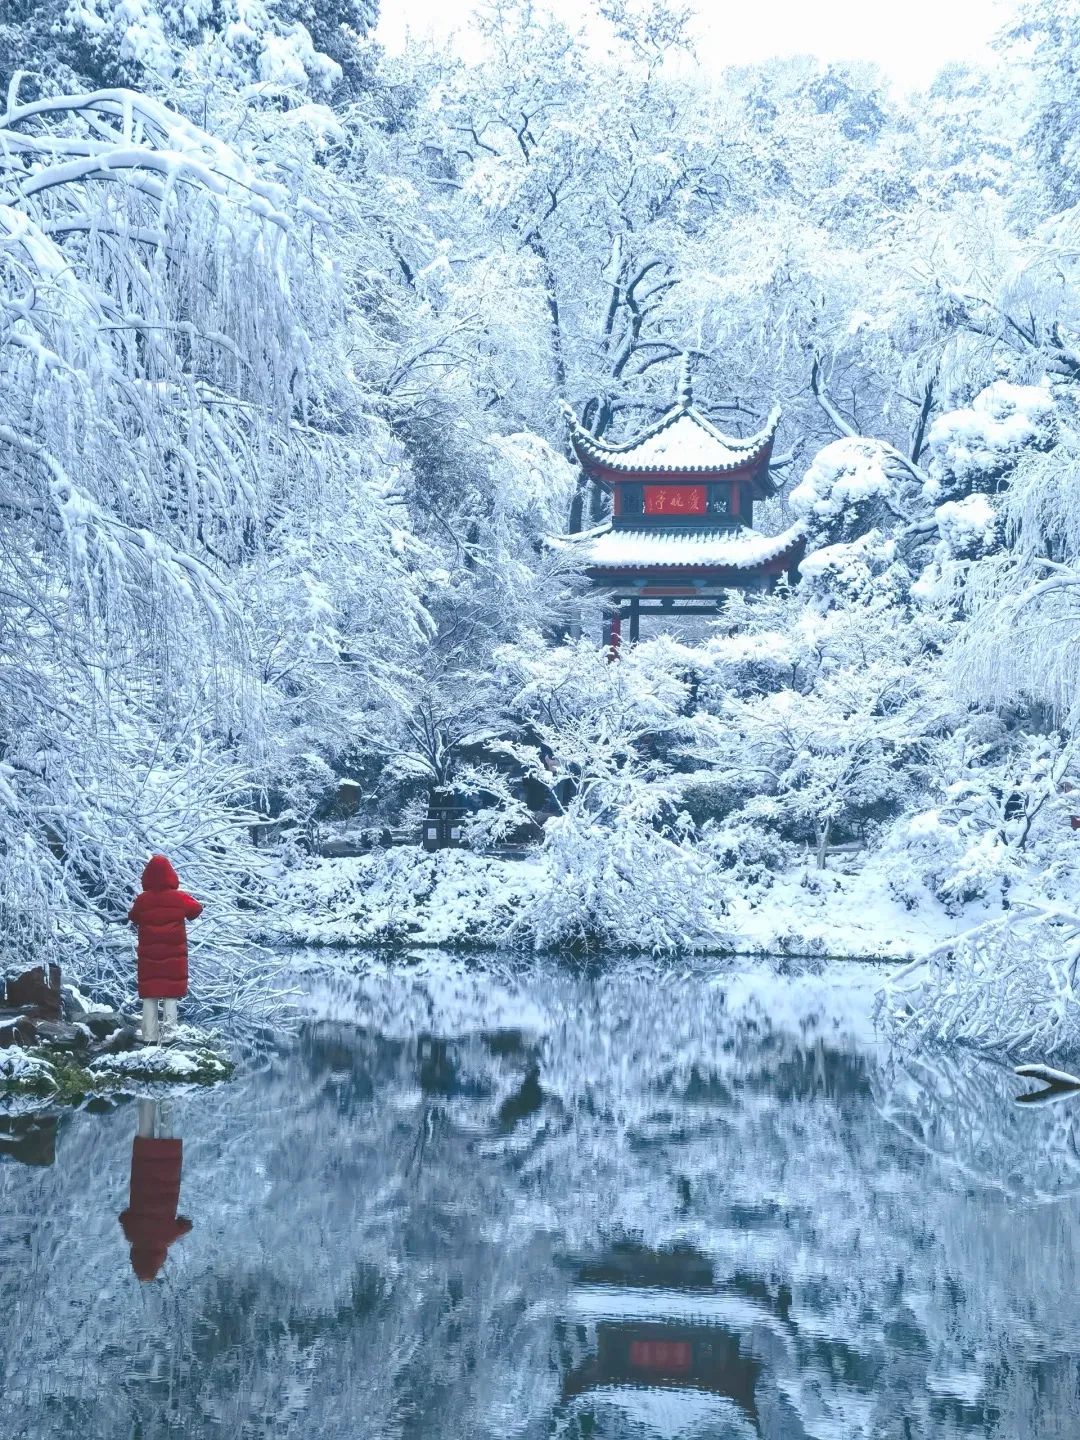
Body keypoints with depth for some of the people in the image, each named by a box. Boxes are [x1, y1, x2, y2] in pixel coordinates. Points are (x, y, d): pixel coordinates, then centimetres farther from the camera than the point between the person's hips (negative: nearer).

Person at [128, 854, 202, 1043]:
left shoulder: (142, 900, -9)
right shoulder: (179, 898, -9)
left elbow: (133, 918, 8)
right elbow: (196, 909, 8)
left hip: (148, 955, 0)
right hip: (174, 955, 0)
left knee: (149, 996, 7)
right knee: (171, 995, 6)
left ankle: (150, 1036, 6)